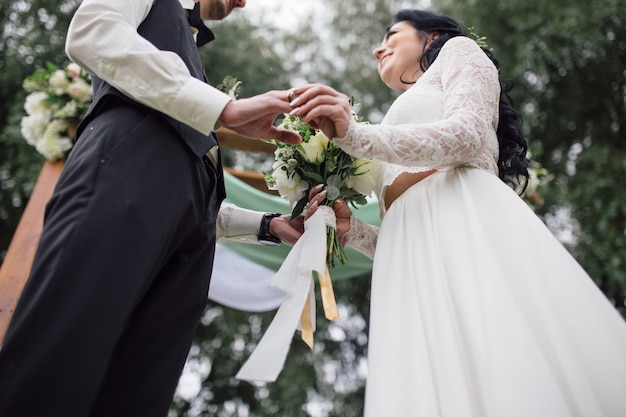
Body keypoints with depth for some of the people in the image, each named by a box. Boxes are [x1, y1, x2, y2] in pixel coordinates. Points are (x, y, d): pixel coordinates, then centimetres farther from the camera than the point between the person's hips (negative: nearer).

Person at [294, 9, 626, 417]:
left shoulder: (458, 50, 21)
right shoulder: (397, 155, 36)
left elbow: (466, 134, -4)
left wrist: (356, 135, -14)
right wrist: (350, 228, 9)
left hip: (468, 221, -6)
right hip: (414, 272, 6)